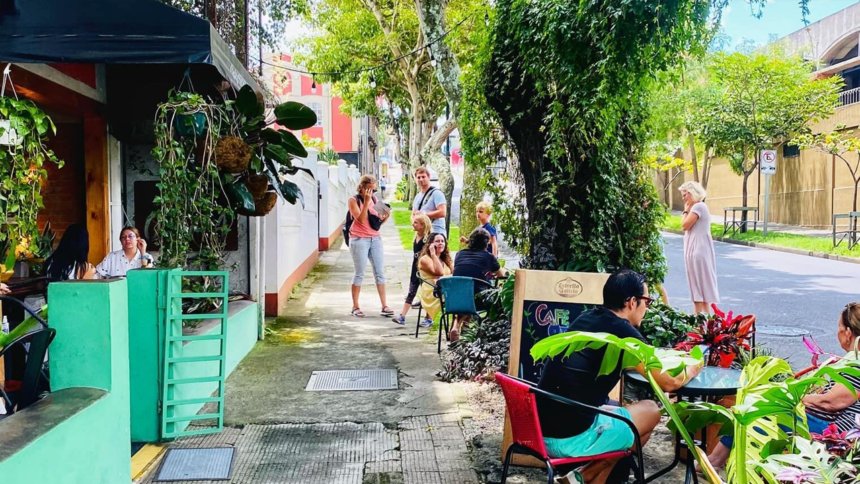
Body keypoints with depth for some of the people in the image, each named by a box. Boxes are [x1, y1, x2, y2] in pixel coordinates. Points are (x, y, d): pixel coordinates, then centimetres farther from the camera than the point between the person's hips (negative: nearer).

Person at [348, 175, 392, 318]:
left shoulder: (374, 199, 12)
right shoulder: (354, 200, -4)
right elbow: (361, 220, -17)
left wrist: (385, 217, -5)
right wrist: (366, 202, -19)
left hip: (375, 239, 5)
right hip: (359, 240, -5)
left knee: (380, 272, 2)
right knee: (359, 274, -2)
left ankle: (384, 306, 4)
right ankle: (355, 307, 8)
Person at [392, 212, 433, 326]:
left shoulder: (427, 238, -15)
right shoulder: (416, 238, 9)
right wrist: (412, 270, 17)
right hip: (415, 270, 7)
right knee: (411, 293, 6)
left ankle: (429, 319, 13)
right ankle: (402, 316, 4)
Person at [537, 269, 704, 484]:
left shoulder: (585, 319, 11)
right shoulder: (624, 332, -11)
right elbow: (668, 382, 0)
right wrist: (692, 369, 20)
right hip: (571, 439, -8)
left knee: (614, 412, 28)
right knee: (650, 411, 11)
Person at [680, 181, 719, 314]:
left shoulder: (698, 206, -14)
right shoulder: (695, 207, 17)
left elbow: (685, 225, -15)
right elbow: (688, 227, 15)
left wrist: (686, 210, -6)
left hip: (699, 250, -10)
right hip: (695, 250, 10)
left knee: (703, 283, -7)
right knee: (697, 283, 12)